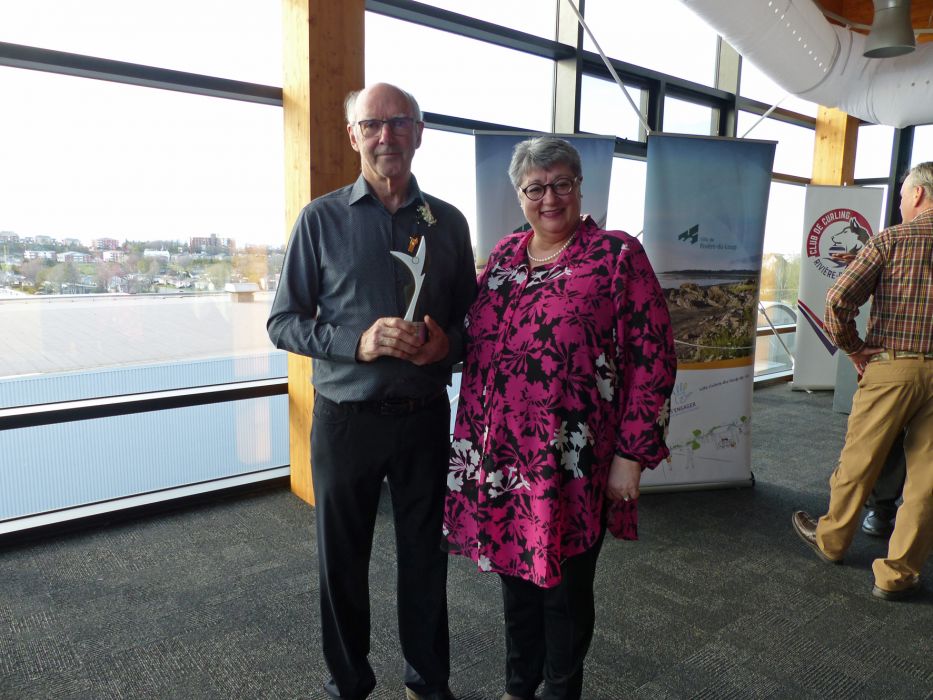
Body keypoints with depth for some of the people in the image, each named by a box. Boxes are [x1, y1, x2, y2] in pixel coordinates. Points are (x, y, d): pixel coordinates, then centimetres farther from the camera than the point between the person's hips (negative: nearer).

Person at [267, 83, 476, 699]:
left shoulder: (448, 222, 6)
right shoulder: (322, 219, -1)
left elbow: (470, 316, 12)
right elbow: (283, 322, -2)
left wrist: (448, 344, -11)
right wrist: (357, 342, -18)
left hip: (426, 415, 2)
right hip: (346, 417, -1)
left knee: (426, 554, 14)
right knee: (342, 558, 13)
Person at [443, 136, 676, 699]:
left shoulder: (618, 255, -7)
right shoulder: (504, 254, 8)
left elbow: (652, 358, -9)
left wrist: (632, 456, -12)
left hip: (571, 464, -5)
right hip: (500, 456, 5)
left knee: (564, 585, 12)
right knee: (515, 572, 20)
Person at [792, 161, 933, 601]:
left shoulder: (891, 240, -5)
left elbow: (839, 299, -15)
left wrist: (854, 350, -3)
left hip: (891, 367, -3)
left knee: (859, 461, 11)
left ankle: (832, 539, 30)